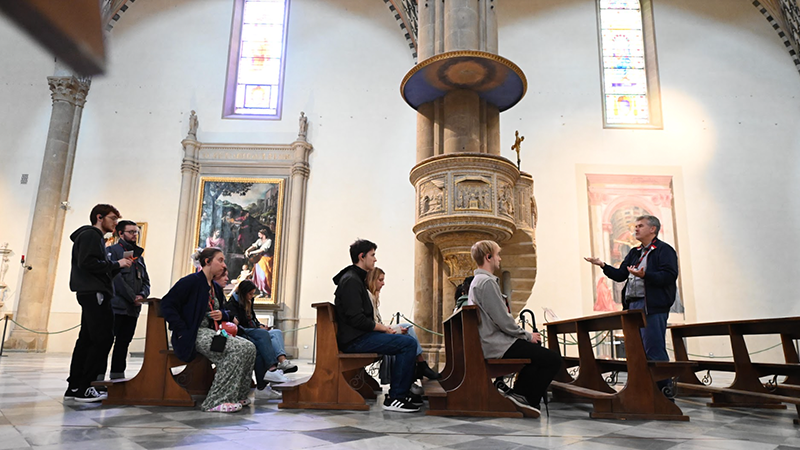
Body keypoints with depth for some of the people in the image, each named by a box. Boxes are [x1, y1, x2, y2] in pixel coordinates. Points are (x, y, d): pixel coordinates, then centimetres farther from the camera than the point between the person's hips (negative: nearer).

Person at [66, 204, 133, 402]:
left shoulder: (96, 237, 25)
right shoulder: (90, 234, -6)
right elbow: (87, 263, -20)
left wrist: (120, 264, 8)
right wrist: (116, 264, -12)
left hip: (91, 294, 11)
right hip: (94, 293, -11)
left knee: (87, 339, 10)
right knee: (103, 338, -10)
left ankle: (74, 387, 15)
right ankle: (84, 388, -7)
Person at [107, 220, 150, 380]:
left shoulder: (138, 255, 20)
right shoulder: (112, 251, -2)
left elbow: (146, 281, 18)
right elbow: (116, 277, -13)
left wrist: (142, 295, -3)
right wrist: (132, 297, -12)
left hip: (133, 308, 7)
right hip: (115, 306, -7)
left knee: (123, 343, 10)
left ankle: (118, 376, 16)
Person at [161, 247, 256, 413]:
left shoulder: (215, 287, 20)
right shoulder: (191, 281, -6)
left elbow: (226, 313, 30)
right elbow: (167, 304, -13)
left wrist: (222, 314, 4)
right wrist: (182, 330, -19)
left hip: (210, 333, 9)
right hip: (194, 335, -8)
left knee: (249, 347, -12)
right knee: (239, 349, -27)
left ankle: (238, 396, -3)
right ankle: (216, 401, -20)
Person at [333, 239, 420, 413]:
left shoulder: (356, 279, 20)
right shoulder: (351, 281, -14)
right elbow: (356, 319, -23)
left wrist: (383, 327, 8)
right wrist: (384, 328, -12)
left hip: (358, 335, 11)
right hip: (354, 340, -11)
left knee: (407, 339, 15)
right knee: (409, 343, -19)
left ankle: (402, 391, 16)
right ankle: (394, 398, -14)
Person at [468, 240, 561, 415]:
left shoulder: (478, 281, 15)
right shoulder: (487, 282, -18)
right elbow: (503, 321, -22)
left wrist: (526, 334, 14)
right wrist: (527, 335, -6)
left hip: (490, 340, 11)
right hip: (497, 345, -11)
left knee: (537, 347, 29)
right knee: (554, 360, -10)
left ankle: (518, 392, 24)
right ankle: (530, 400, 5)